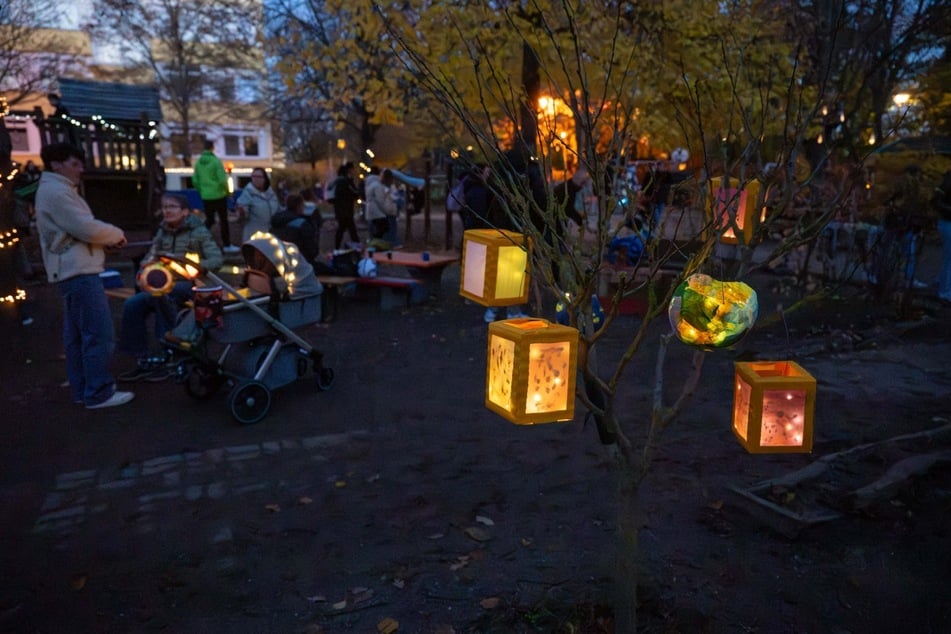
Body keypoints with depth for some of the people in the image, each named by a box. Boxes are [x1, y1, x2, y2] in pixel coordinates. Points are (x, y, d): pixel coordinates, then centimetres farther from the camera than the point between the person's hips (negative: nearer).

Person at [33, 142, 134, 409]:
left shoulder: (55, 189, 20)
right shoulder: (56, 191, -14)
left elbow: (77, 230, 19)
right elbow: (87, 228, -20)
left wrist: (108, 238, 4)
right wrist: (117, 234, -3)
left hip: (72, 271, 11)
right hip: (78, 272, -11)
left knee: (76, 334, 14)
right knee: (99, 334, -9)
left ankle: (82, 389, 21)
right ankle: (99, 393, -4)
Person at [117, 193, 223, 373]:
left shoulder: (198, 231, -4)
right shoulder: (163, 231, 13)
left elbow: (217, 260, -14)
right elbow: (150, 257, 20)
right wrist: (148, 263, -4)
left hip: (191, 285, -6)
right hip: (166, 285, 6)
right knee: (132, 305, -15)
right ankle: (143, 359, -6)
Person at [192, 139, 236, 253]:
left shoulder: (198, 162, 3)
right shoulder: (216, 161, -12)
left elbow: (195, 180, 6)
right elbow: (222, 180, -15)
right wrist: (227, 191, 0)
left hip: (205, 197, 5)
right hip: (218, 195, -5)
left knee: (209, 220, 16)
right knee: (223, 220, 6)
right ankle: (227, 245, 11)